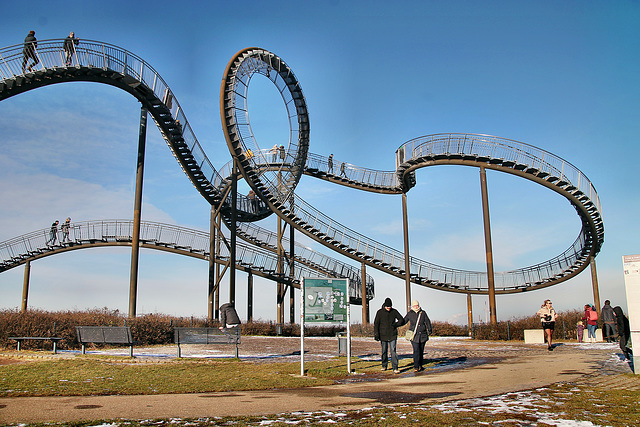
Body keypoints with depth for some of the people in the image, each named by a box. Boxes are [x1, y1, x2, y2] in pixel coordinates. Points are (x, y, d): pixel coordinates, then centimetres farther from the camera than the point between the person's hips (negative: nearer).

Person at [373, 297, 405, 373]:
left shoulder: (394, 311, 2)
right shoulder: (380, 312, -1)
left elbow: (402, 320, 11)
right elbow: (376, 324, -1)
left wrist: (396, 324, -9)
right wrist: (376, 334, -10)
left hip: (393, 335, 0)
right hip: (383, 335, 0)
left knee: (393, 351, -8)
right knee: (384, 351, 10)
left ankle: (395, 368, -8)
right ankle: (384, 366, 27)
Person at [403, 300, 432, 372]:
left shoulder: (423, 313, 6)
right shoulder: (410, 314, 2)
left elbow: (427, 322, 12)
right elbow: (403, 321, 9)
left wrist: (429, 330, 6)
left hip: (423, 335, 3)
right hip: (414, 335, -3)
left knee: (421, 351, 8)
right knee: (416, 351, -12)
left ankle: (420, 366, 19)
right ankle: (416, 367, -9)